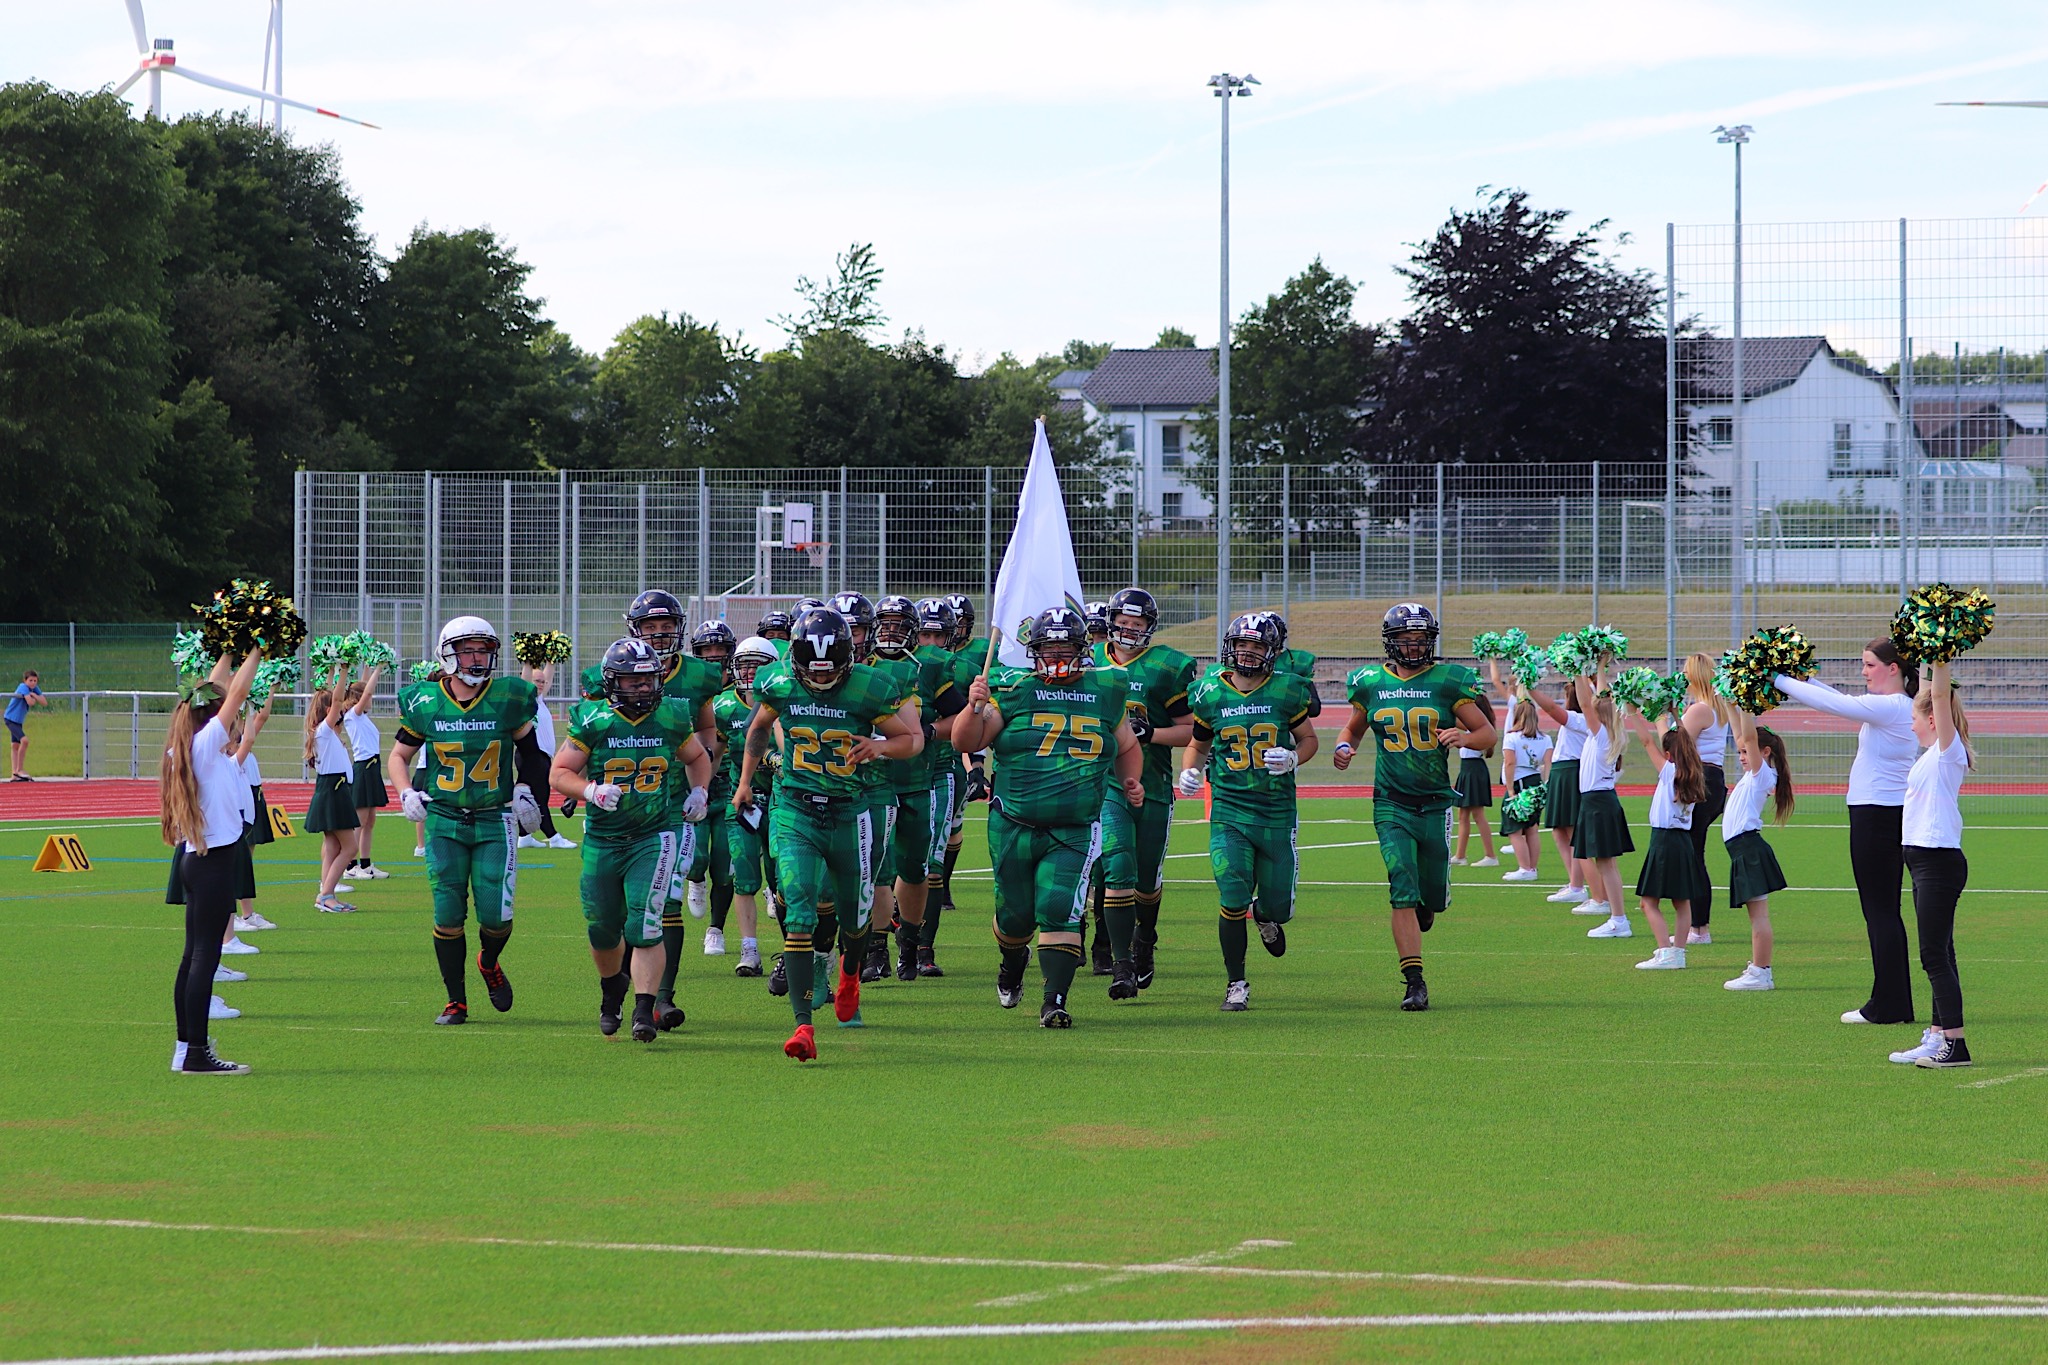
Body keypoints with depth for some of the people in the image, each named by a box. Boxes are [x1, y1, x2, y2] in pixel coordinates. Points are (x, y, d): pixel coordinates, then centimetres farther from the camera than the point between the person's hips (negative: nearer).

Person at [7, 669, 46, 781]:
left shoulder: (35, 689, 4)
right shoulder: (23, 687, -18)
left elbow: (44, 703, -4)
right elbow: (30, 702, -30)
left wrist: (34, 695, -18)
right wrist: (34, 699, -8)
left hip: (18, 721, 9)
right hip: (11, 719, -9)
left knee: (16, 746, 12)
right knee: (24, 740, -22)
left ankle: (15, 774, 16)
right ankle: (19, 770, -16)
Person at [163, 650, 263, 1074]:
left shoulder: (184, 748, 8)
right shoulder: (206, 745, -13)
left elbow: (212, 692, 20)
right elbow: (237, 694, -12)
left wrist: (228, 650, 25)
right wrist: (256, 652, -3)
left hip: (195, 859, 9)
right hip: (215, 860, -9)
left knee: (195, 955, 13)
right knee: (205, 955, -9)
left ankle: (187, 1046, 16)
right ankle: (196, 1053, -9)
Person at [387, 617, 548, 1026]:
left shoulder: (508, 700, -3)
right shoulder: (424, 703, -2)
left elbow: (529, 749, 15)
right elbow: (398, 756, 12)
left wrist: (526, 789, 4)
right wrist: (406, 794, -4)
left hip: (495, 822, 0)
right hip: (444, 820, 0)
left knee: (496, 915, -7)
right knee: (448, 914, -3)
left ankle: (489, 963, 28)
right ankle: (456, 1000, 13)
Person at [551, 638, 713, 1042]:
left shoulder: (672, 719, 1)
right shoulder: (593, 721, -7)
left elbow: (696, 758, 21)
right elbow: (559, 773, -4)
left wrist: (699, 791, 3)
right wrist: (591, 791, -22)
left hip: (653, 838, -1)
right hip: (602, 839, 1)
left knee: (644, 928, -15)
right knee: (603, 930, 14)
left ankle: (645, 1010, -13)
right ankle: (612, 989, 43)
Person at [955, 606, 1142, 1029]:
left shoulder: (1105, 693, 7)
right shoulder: (1013, 691, 0)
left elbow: (1127, 747, 24)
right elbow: (966, 741, -3)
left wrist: (1131, 780, 6)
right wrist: (975, 707, -21)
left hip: (1074, 833, 0)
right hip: (1013, 828, 0)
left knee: (1059, 912, -15)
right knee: (1016, 914, 10)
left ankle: (1054, 1002, -14)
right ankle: (1013, 961, 44)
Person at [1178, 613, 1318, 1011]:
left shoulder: (1287, 691, -2)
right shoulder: (1210, 694, 2)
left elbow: (1309, 740, 9)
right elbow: (1198, 743, 17)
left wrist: (1292, 758, -12)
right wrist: (1189, 771, -3)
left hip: (1277, 812, 0)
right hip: (1229, 810, 0)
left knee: (1278, 908, 4)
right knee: (1233, 903, -12)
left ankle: (1265, 914, 44)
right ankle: (1236, 983, 6)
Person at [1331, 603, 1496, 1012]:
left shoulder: (1447, 681, -2)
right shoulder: (1370, 683, 4)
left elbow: (1488, 732, 2)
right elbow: (1354, 727, 21)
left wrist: (1464, 737, -20)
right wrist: (1344, 748, -1)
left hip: (1436, 804, 0)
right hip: (1392, 804, 0)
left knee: (1432, 899, 7)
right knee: (1403, 892, -13)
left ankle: (1419, 911, 45)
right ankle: (1414, 981, -10)